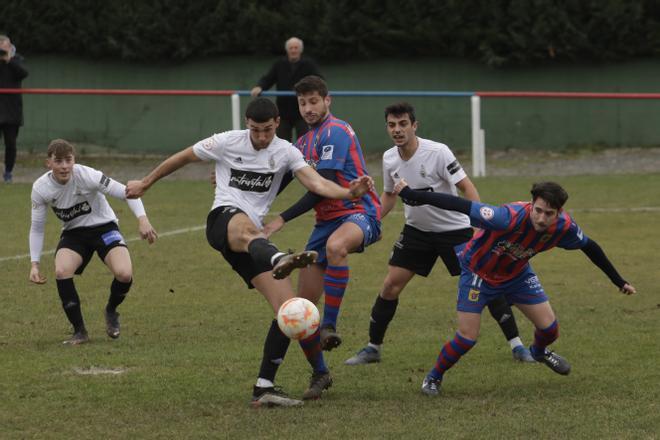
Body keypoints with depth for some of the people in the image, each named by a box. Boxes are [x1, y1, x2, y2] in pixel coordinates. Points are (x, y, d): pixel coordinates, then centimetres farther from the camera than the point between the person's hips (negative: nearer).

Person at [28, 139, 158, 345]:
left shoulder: (86, 176, -25)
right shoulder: (40, 188, -15)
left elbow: (126, 192, -20)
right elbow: (37, 228, -2)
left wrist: (142, 219, -35)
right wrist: (34, 264, -9)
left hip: (103, 227, -2)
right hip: (73, 233, 2)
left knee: (124, 274, -27)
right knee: (61, 272, -29)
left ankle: (111, 311, 10)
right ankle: (79, 332, -12)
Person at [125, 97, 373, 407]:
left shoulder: (285, 152, 7)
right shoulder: (227, 142, 3)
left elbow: (317, 183, -8)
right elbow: (182, 158, 17)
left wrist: (349, 192, -27)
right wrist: (144, 184, 26)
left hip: (255, 238, 5)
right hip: (223, 219, -5)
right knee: (247, 228, -45)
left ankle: (263, 389, -2)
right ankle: (281, 260, -83)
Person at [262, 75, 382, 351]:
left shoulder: (335, 132, -11)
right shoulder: (304, 142, 16)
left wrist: (283, 219, -16)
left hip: (359, 212, -9)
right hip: (326, 221, 9)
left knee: (335, 246, -44)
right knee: (304, 305, 3)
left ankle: (329, 326, -37)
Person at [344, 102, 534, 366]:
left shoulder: (438, 153, -22)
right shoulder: (389, 159, -4)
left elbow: (467, 188, -20)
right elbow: (389, 195, 14)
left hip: (455, 229, -4)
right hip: (416, 230, 4)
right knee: (390, 285, -4)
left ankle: (516, 345, 4)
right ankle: (372, 348, 9)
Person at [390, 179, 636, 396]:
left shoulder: (563, 227, -25)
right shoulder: (510, 217, -43)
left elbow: (589, 247, -4)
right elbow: (460, 206, -43)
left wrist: (619, 282, 5)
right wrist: (411, 194, -45)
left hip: (517, 274, 5)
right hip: (478, 272, -5)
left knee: (549, 329, 2)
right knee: (467, 338, -11)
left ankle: (539, 352, 41)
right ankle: (434, 377, 18)